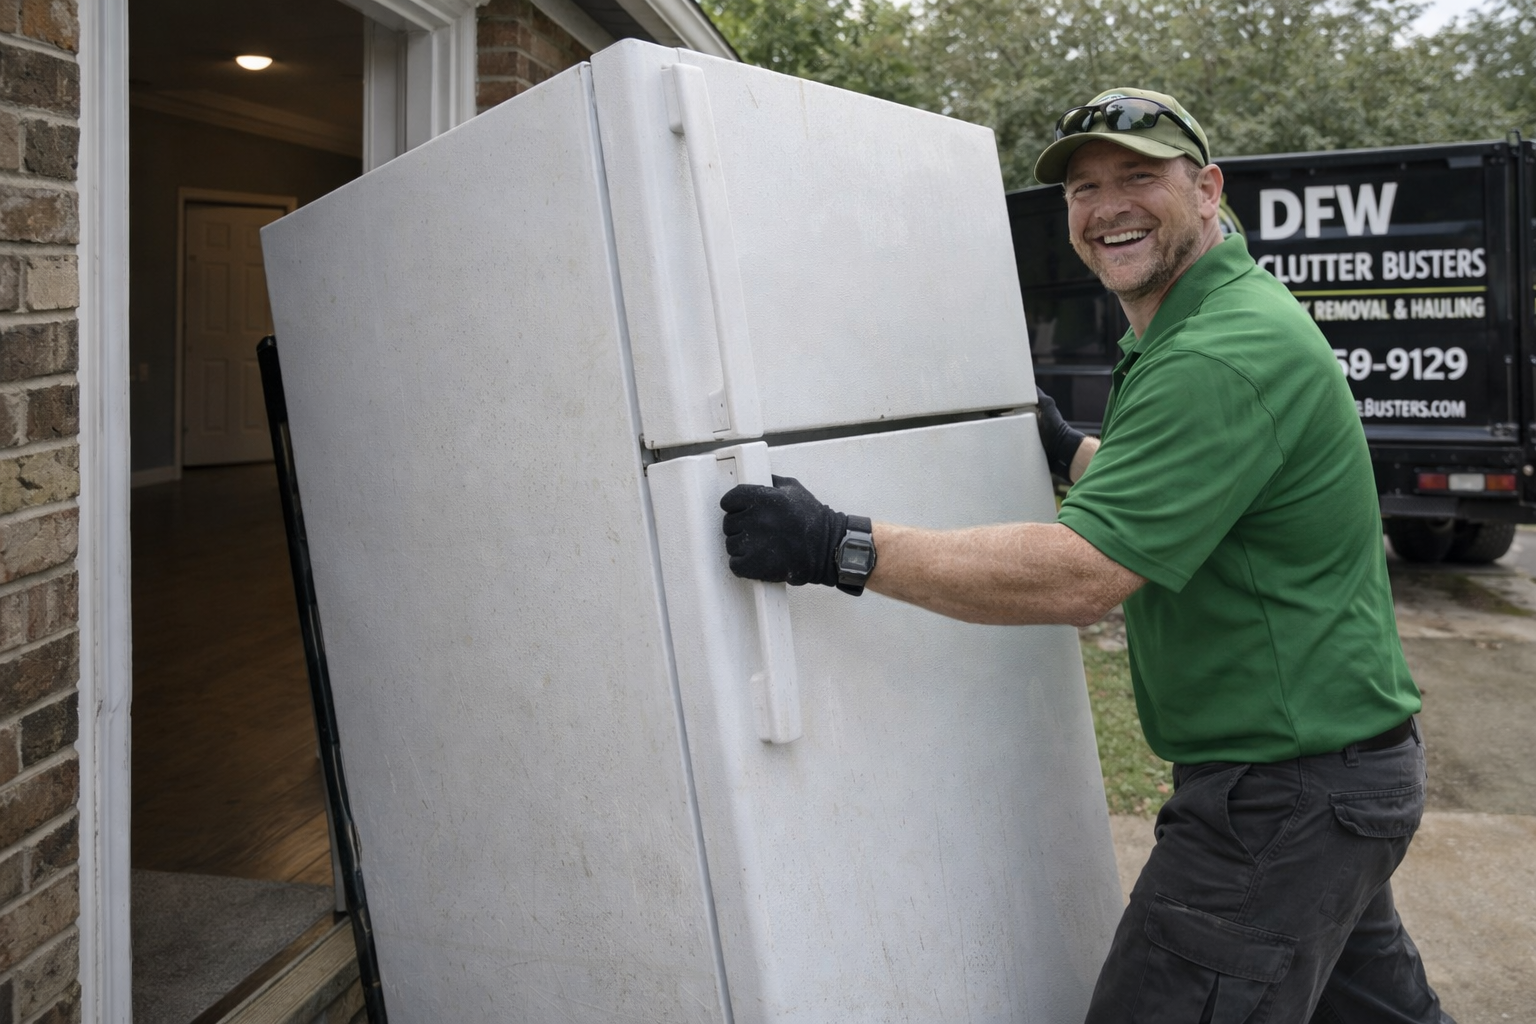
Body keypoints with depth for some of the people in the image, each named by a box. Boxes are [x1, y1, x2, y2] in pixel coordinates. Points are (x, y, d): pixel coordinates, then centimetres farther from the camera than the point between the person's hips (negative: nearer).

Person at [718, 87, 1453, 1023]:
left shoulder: (1226, 356, -23)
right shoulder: (1223, 321, 12)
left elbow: (1078, 576, -31)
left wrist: (838, 548, -31)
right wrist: (1068, 452, 17)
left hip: (1288, 793, -11)